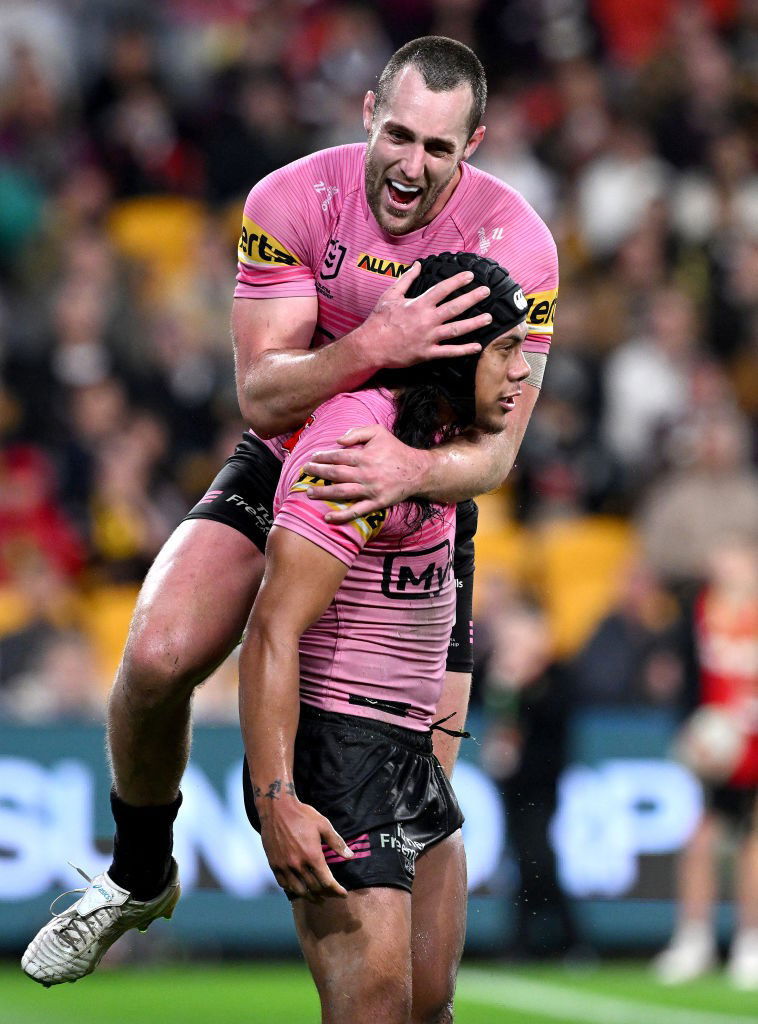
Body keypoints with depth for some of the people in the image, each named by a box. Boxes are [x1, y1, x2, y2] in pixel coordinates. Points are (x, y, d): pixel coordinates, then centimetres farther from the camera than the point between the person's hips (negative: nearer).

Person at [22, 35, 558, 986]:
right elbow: (261, 397, -23)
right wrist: (373, 347, -42)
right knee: (158, 657, -23)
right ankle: (139, 877, 5)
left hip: (426, 487, 0)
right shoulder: (292, 202, -19)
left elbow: (496, 449, -22)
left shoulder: (516, 242, -19)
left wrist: (410, 468, -45)